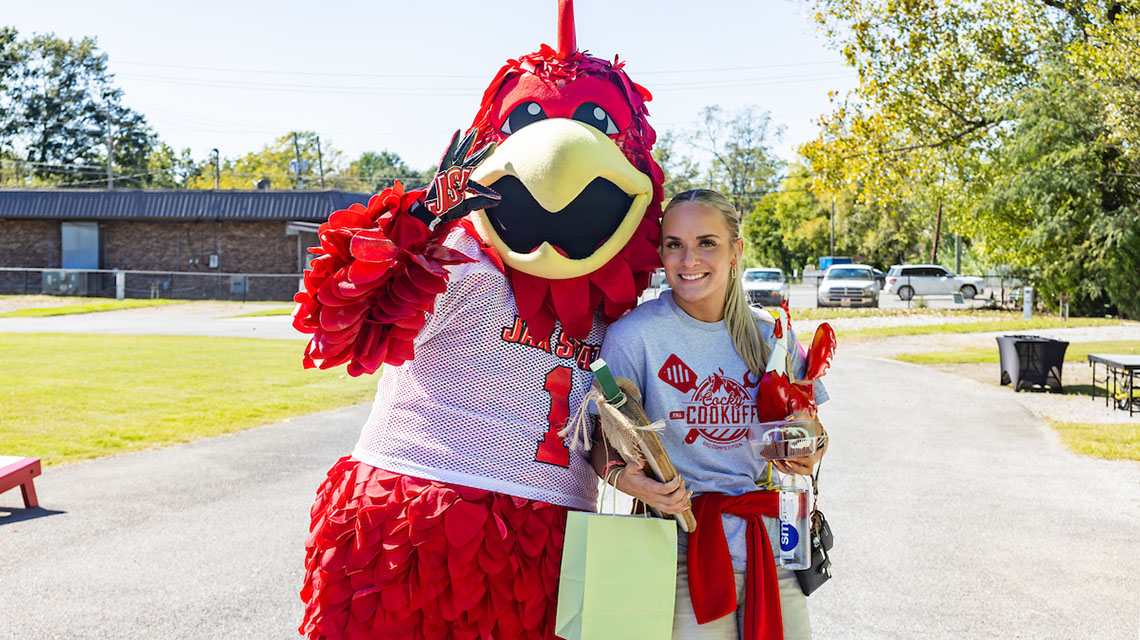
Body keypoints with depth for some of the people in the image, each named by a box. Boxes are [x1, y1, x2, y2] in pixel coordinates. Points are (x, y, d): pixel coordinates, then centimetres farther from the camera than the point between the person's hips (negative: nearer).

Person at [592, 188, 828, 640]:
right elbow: (603, 446, -5)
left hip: (772, 548, 4)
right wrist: (625, 477, -26)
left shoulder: (770, 338, 4)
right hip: (684, 551, -4)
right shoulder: (633, 336, -8)